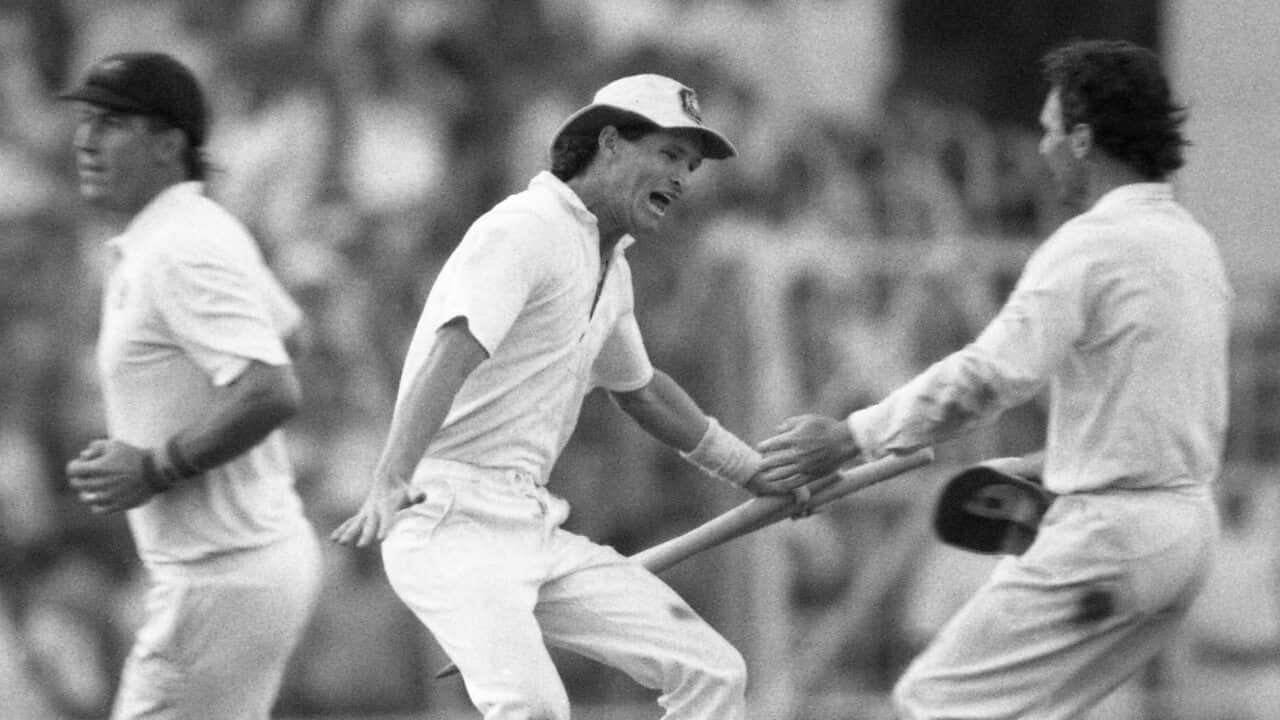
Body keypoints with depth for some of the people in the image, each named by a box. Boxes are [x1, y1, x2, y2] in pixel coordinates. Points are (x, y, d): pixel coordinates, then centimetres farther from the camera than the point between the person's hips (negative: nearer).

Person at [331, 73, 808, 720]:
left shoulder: (612, 270, 19)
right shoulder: (523, 230, -11)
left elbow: (639, 389, 37)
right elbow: (452, 352, -27)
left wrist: (752, 471, 45)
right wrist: (391, 480, -42)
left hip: (536, 529, 10)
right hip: (452, 518, -10)